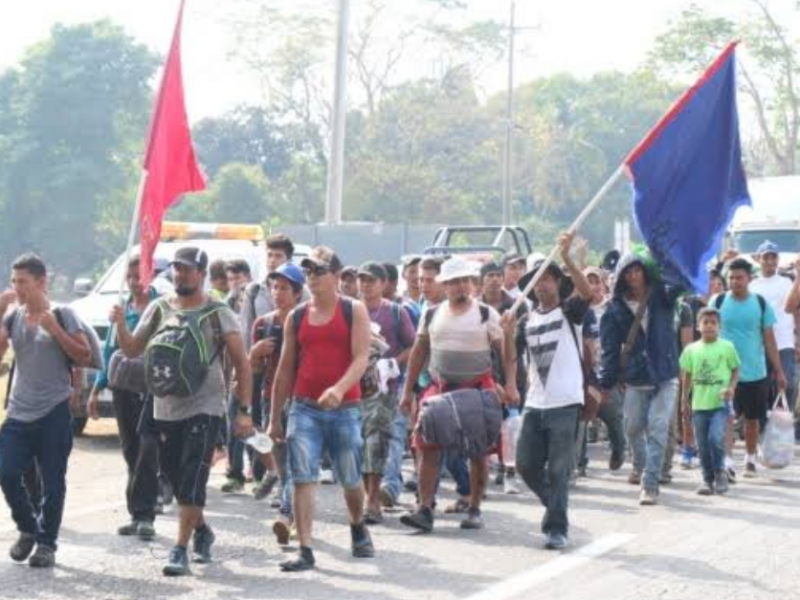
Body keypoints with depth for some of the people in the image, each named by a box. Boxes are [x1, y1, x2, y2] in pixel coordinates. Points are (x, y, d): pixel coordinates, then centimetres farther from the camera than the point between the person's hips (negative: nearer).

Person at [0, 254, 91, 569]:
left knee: (52, 481, 0)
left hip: (54, 412, -3)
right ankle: (27, 529, 16)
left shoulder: (62, 314, -3)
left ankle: (46, 542, 13)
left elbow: (85, 358, -5)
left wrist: (54, 329, -15)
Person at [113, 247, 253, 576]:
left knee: (192, 481, -11)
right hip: (165, 409, 5)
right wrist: (120, 324, -10)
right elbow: (132, 350, 10)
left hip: (204, 409, -5)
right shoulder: (159, 309, 8)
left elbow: (242, 362, -3)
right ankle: (202, 530, 35)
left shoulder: (217, 314, -4)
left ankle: (180, 550, -9)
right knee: (177, 481, 13)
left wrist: (245, 411, -9)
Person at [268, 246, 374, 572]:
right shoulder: (296, 317, 8)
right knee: (303, 479, -9)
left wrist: (339, 388, -30)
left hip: (344, 409, -2)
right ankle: (305, 551, -8)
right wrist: (275, 419, 12)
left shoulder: (354, 311, -1)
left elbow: (361, 358, -12)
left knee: (350, 480, 12)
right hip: (304, 408, 2)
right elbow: (285, 370, 13)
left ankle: (358, 529, 40)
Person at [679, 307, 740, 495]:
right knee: (703, 445, 6)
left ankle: (720, 472, 5)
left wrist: (731, 387, -9)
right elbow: (687, 376, 11)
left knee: (716, 438, -17)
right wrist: (684, 399, 9)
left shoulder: (727, 347, 0)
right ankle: (708, 479, 18)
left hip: (720, 403, -3)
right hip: (699, 404, 3)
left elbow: (735, 370, 7)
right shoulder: (691, 349, 4)